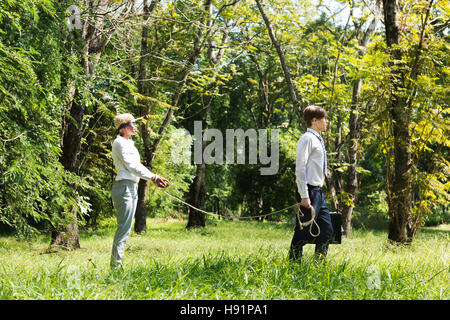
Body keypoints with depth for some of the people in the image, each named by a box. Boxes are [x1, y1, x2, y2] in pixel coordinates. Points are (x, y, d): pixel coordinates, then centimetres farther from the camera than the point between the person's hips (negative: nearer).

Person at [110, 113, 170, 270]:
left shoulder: (129, 143, 21)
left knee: (126, 227, 9)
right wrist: (154, 177, -18)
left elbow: (138, 166, 18)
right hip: (124, 186, -10)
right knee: (123, 227, -12)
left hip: (132, 188, 10)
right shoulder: (119, 143, -9)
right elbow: (132, 166, -16)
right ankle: (115, 265, -11)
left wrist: (154, 179, 7)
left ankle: (117, 264, 12)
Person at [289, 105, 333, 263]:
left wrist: (317, 191, 19)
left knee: (327, 230, 10)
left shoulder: (317, 140, 18)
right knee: (303, 231, -6)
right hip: (309, 191, -10)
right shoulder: (307, 139, -11)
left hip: (318, 191, 10)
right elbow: (300, 168, -17)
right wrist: (304, 196, -22)